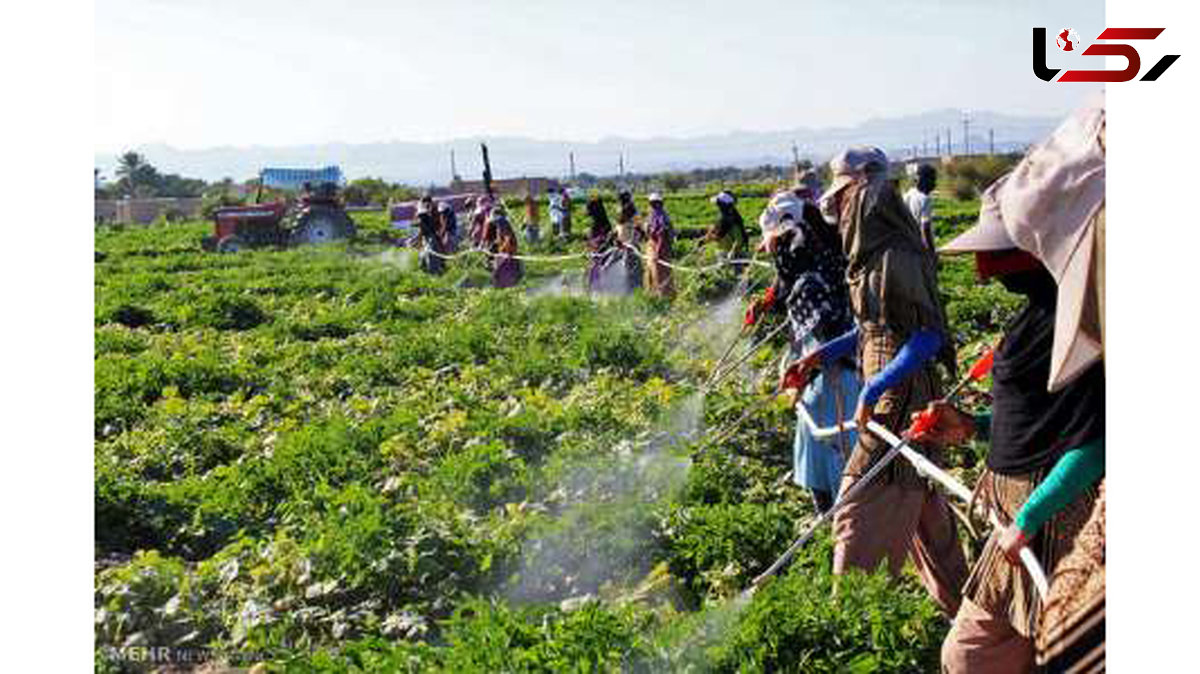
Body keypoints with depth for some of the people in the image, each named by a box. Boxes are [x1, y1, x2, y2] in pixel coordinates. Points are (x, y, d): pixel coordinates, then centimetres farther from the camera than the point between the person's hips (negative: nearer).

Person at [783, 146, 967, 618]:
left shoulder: (895, 258, -20)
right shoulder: (873, 255, 10)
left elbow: (929, 334, -22)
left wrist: (873, 389, -24)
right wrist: (821, 355, 13)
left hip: (899, 397, -10)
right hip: (889, 392, 10)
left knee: (861, 506, -3)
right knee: (921, 507, 19)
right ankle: (955, 605, 33)